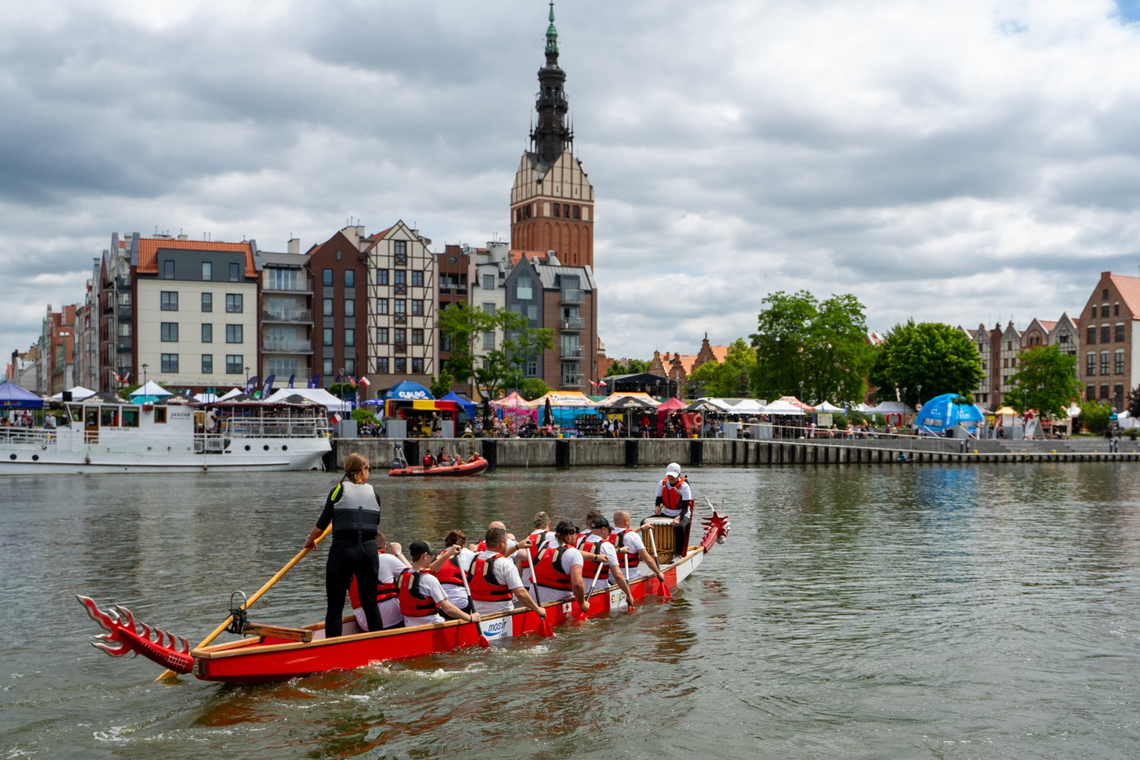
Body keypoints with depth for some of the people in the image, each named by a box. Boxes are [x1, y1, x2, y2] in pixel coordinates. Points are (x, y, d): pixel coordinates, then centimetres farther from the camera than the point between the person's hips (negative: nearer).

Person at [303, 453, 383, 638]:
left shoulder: (339, 490, 2)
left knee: (335, 606, 1)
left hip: (342, 549, -3)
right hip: (369, 551, 3)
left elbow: (322, 524, 1)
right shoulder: (373, 493, 10)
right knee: (370, 604, 15)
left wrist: (310, 540, 18)